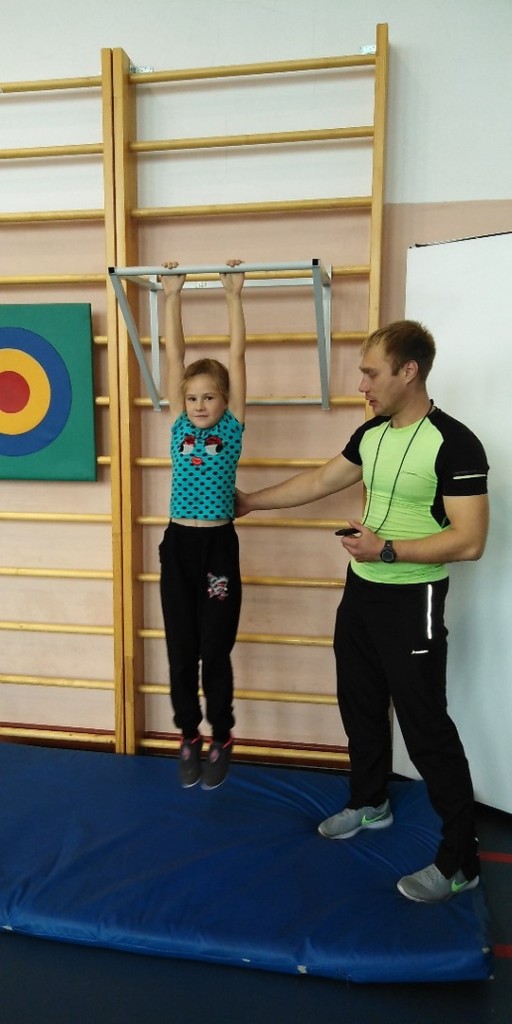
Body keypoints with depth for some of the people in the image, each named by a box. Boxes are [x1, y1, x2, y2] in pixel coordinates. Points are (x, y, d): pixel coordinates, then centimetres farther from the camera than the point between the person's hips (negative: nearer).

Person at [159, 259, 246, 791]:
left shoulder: (232, 427, 1)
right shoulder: (179, 426, 6)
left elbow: (236, 354, -1)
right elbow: (174, 353, 5)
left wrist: (234, 296, 0)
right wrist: (172, 296, 6)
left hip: (219, 547, -2)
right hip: (178, 546, 3)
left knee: (215, 652, 6)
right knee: (181, 652, 10)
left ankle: (221, 741, 25)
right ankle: (189, 738, 28)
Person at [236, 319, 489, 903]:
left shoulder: (453, 444, -19)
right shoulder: (372, 434, 5)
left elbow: (469, 541, -22)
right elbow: (320, 482, 16)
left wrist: (388, 550, -26)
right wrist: (250, 502, 21)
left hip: (412, 602, -8)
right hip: (361, 592, 8)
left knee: (426, 728, 0)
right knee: (360, 707, 20)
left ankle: (460, 861, 17)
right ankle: (369, 804, 43)